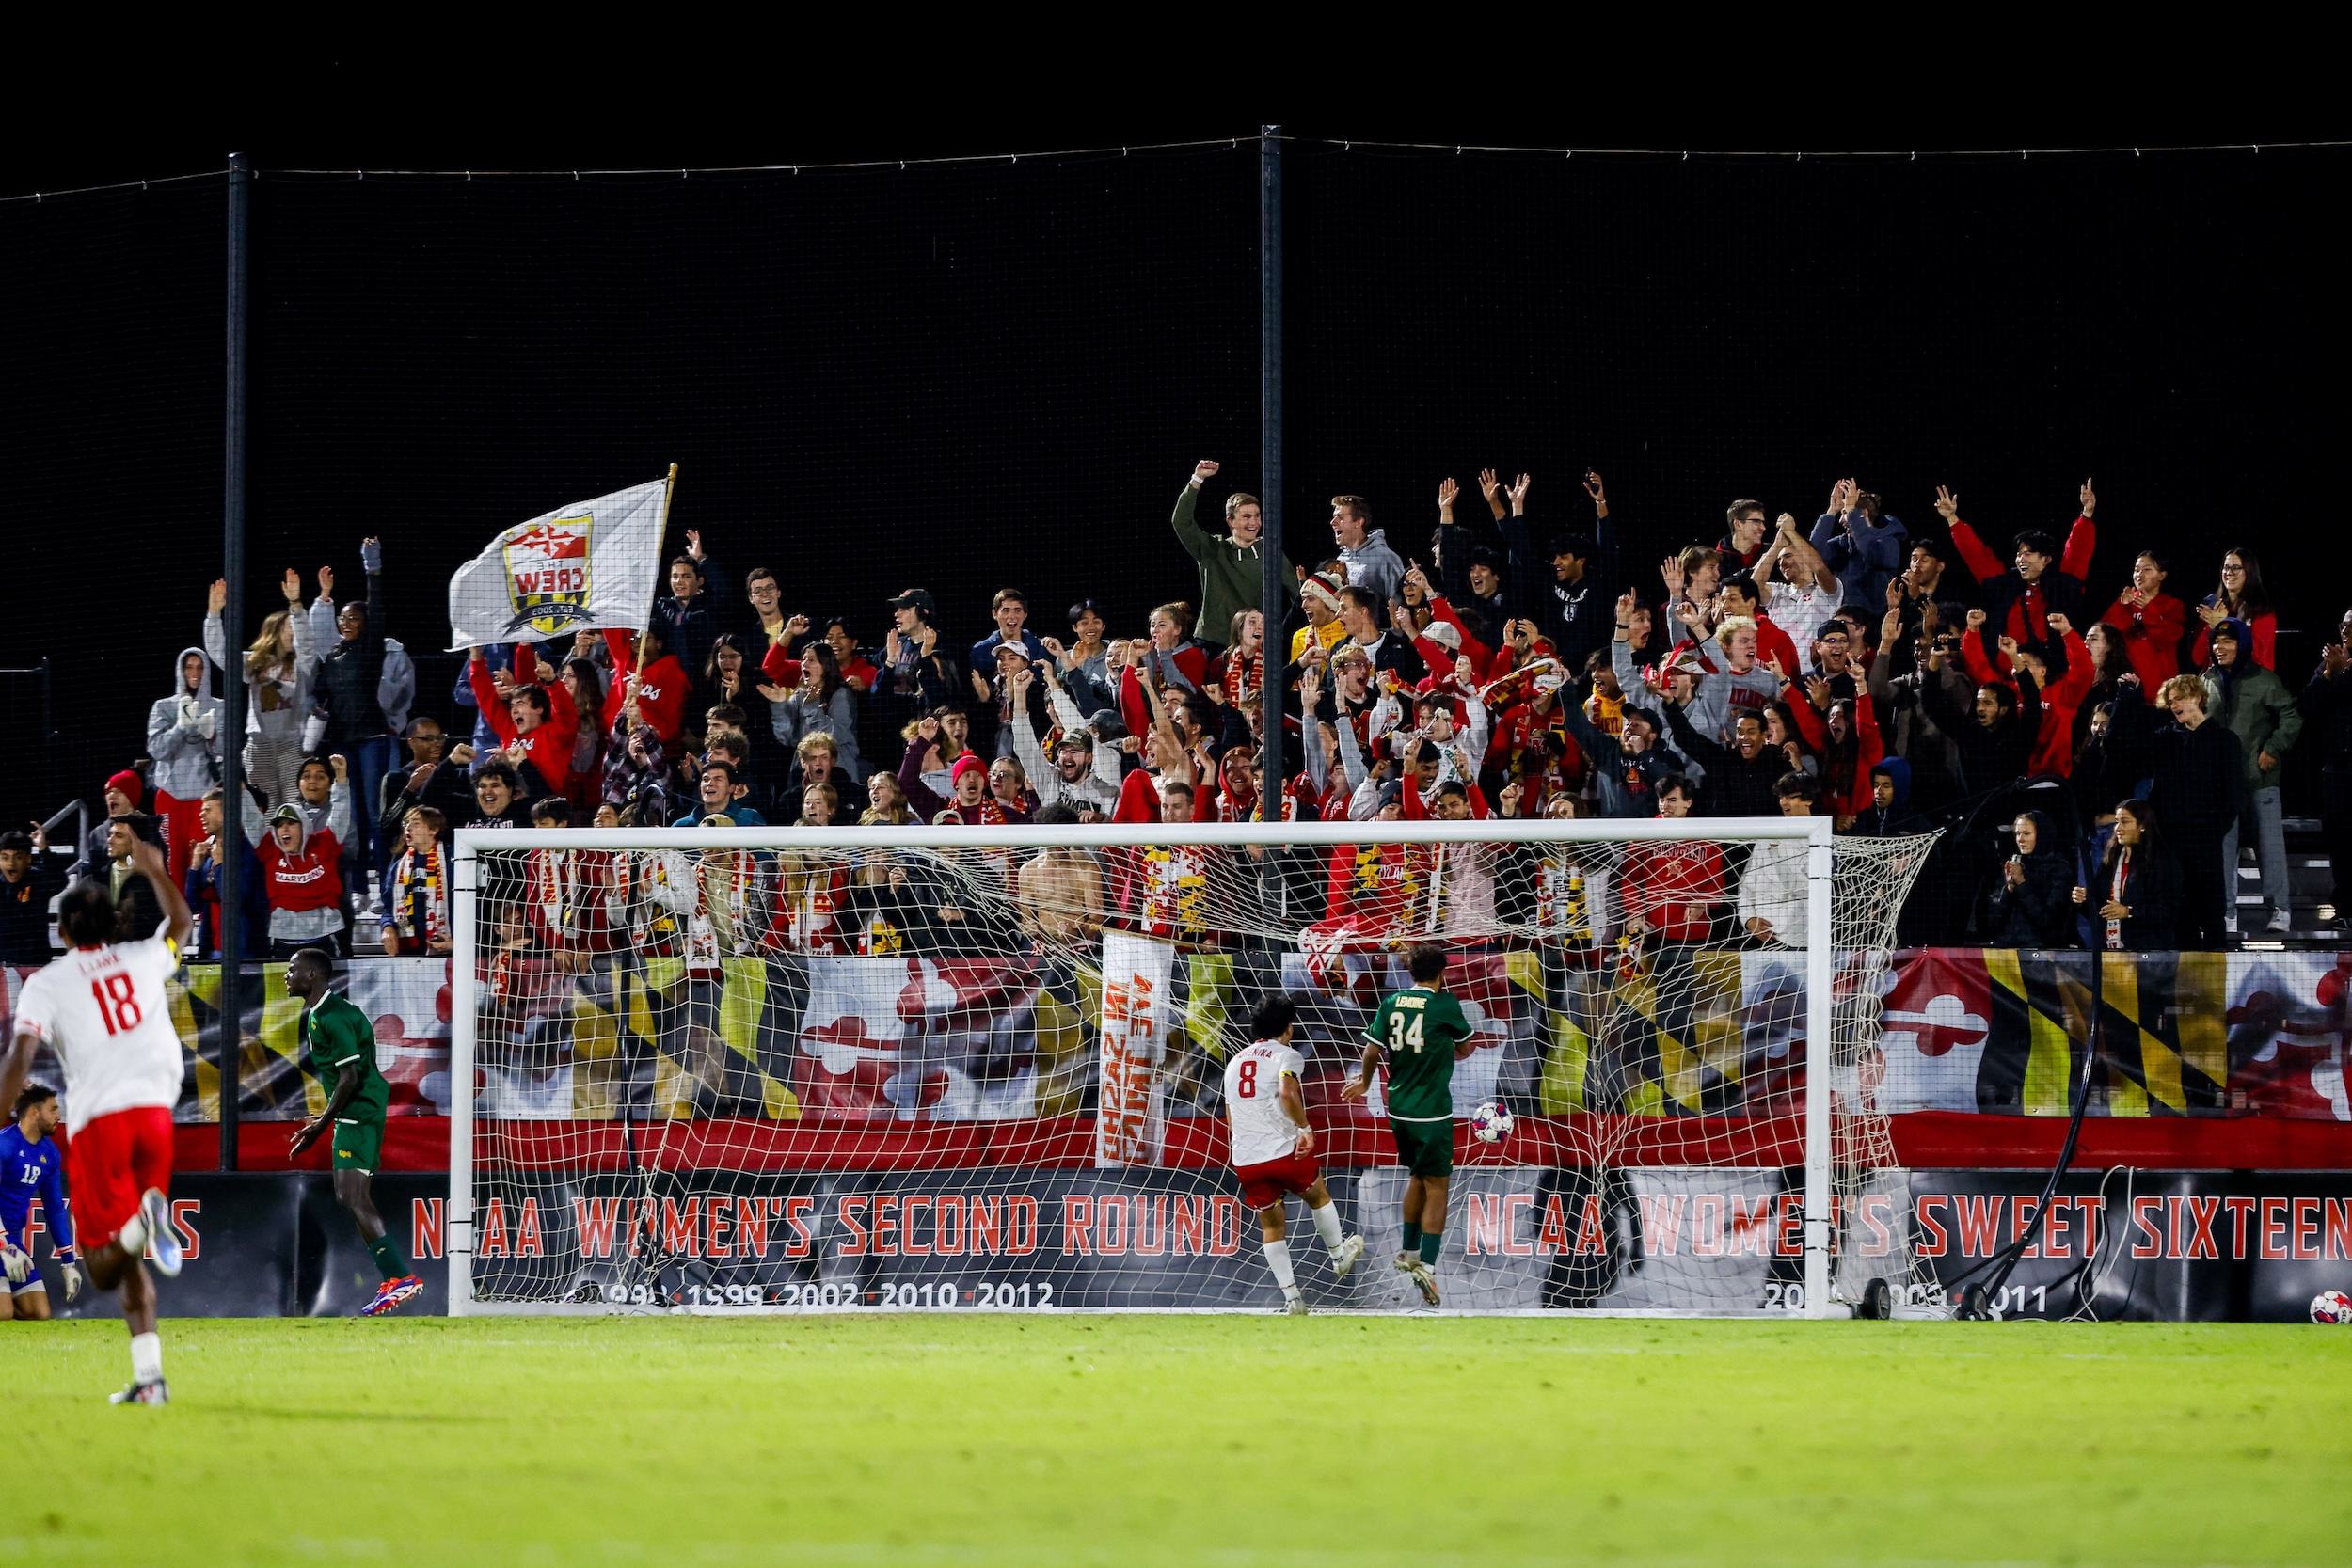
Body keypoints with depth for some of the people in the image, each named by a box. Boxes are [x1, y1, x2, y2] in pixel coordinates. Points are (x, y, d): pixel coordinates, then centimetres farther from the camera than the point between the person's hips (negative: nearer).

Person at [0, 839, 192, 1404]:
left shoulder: (47, 984, 1)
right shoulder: (141, 959, 12)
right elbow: (180, 924, 35)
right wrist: (154, 871, 49)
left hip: (97, 1121, -4)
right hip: (154, 1110, 4)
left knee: (104, 1268, 2)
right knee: (133, 1264, 16)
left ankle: (142, 1223, -32)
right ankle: (148, 1375, -3)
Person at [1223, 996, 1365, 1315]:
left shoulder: (1235, 1062, 17)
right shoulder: (1285, 1055, -3)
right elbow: (1287, 1092, -24)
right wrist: (1305, 1129, -18)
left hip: (1244, 1160, 5)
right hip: (1284, 1151, -5)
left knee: (1271, 1225, 14)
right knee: (1318, 1195, 24)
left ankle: (1291, 1297, 11)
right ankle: (1339, 1256, 40)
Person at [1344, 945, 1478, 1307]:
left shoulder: (1391, 1003, 2)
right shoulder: (1445, 1004, -9)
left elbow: (1372, 1050, 5)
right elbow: (1464, 1048, 5)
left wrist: (1364, 1081, 24)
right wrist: (1458, 1050, 29)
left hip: (1399, 1108, 5)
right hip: (1433, 1111, -5)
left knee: (1418, 1176, 25)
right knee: (1437, 1186, -2)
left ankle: (1410, 1251, 32)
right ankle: (1427, 1265, -12)